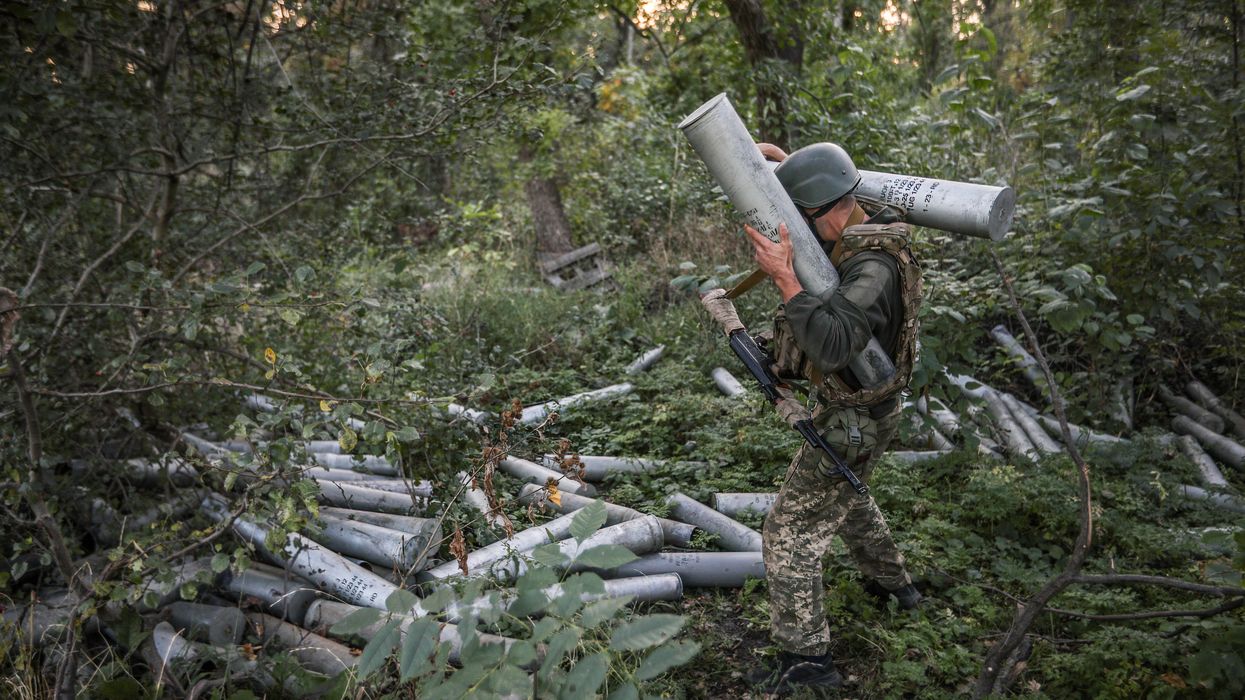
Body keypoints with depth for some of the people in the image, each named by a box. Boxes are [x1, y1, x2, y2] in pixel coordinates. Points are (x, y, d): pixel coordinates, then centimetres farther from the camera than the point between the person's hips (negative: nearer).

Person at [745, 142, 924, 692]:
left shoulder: (873, 269, -31)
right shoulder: (849, 242, -2)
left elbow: (831, 346, -44)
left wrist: (785, 278, -46)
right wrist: (783, 165, -1)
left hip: (853, 422, -10)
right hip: (854, 407, 10)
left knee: (791, 532, -3)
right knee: (845, 499, 33)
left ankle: (807, 659, 5)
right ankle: (894, 582, 52)